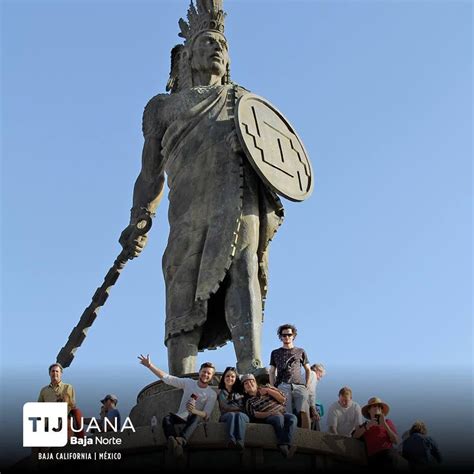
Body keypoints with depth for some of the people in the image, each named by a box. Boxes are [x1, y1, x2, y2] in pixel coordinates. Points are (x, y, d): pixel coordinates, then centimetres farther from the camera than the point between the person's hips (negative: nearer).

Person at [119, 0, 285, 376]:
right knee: (184, 299, -8)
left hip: (239, 195, 0)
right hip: (190, 208, 1)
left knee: (241, 270, -24)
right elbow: (151, 175, 24)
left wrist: (274, 200, 4)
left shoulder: (243, 100, 31)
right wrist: (138, 223, 10)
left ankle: (251, 373, -36)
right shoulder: (163, 107, 29)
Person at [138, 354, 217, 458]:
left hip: (195, 419, -2)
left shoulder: (212, 394, 1)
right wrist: (150, 366, -10)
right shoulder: (188, 383, 6)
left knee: (196, 417, -38)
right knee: (167, 418, -31)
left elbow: (206, 415, -8)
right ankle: (174, 443, -61)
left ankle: (180, 441, -65)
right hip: (181, 417, 2)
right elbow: (167, 378, 0)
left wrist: (195, 411, -32)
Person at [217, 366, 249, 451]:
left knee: (239, 415, -35)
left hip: (241, 415, 1)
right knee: (231, 414, -35)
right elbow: (225, 407, 2)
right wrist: (238, 408, 2)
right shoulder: (221, 392, 17)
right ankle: (232, 440, -57)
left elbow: (243, 407, 10)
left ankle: (240, 441, -57)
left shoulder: (239, 392, 21)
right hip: (226, 416, -1)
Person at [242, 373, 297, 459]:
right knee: (279, 417, -36)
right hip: (267, 418, -3)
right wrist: (269, 413, -20)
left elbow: (283, 399, 10)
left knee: (292, 418, -30)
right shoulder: (248, 400, 13)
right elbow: (254, 414, -4)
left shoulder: (266, 388, 20)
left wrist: (268, 391, 1)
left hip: (282, 413, 3)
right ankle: (283, 445, -47)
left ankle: (286, 444, -48)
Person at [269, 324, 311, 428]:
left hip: (299, 386, 0)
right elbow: (272, 372, 20)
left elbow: (308, 370, 24)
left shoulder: (300, 352, 22)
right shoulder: (275, 353, 22)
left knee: (304, 411, -22)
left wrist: (307, 385, 10)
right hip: (283, 386, 0)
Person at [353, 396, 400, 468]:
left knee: (390, 457, -38)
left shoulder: (388, 422, 23)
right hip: (373, 456, 0)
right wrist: (368, 425, -5)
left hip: (389, 451, 0)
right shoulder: (365, 425, 27)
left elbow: (396, 441, 9)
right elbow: (355, 436, 8)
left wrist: (384, 424, 1)